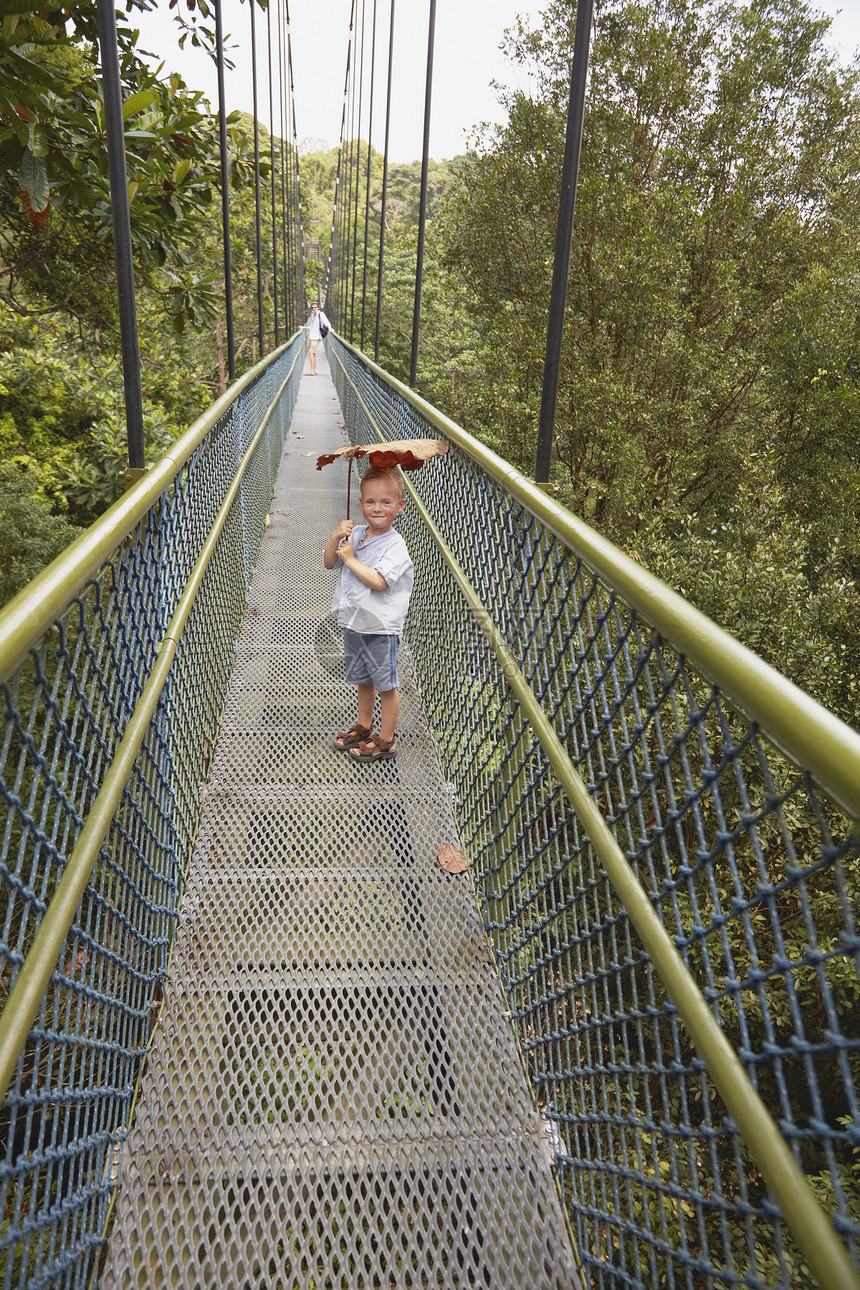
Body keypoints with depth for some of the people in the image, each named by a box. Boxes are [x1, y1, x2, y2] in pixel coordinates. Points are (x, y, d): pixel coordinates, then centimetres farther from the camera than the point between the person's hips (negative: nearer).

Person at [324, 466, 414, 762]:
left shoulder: (395, 545, -16)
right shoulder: (356, 533, 4)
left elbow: (379, 581, -28)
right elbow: (328, 562, 8)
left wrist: (350, 559, -20)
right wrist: (336, 537, -10)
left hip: (381, 628, -7)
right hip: (354, 624, 7)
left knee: (386, 685, 5)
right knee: (363, 679, 22)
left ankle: (386, 740, 18)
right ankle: (364, 726, 41)